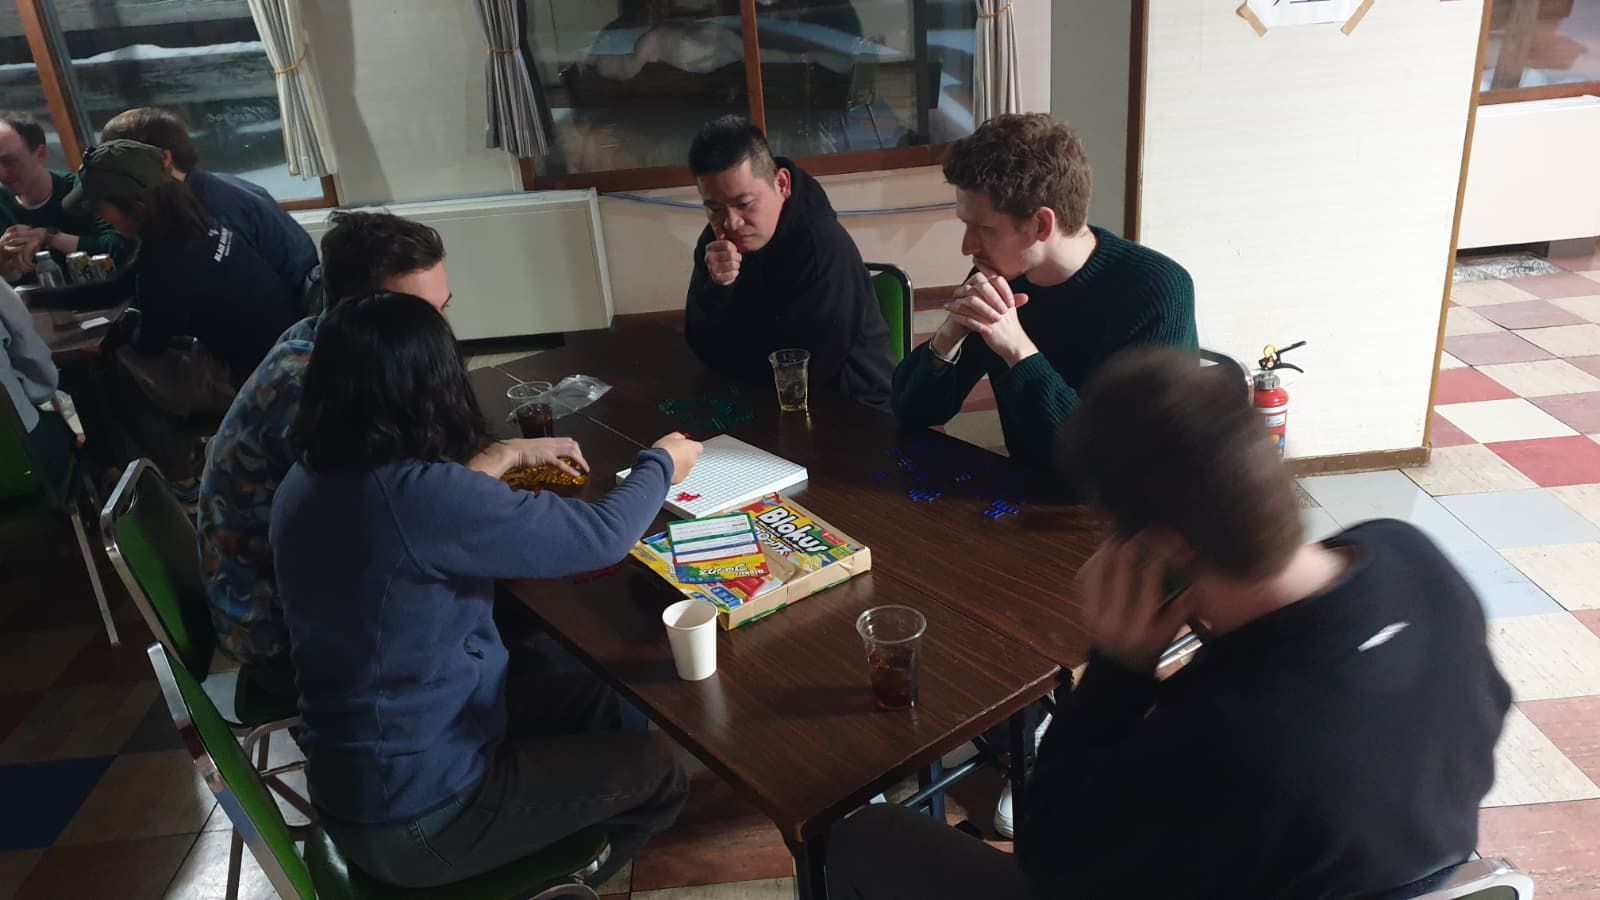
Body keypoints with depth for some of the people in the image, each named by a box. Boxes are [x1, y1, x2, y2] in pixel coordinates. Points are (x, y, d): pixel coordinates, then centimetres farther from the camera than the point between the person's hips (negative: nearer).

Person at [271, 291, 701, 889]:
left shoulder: (309, 480, -6)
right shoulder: (419, 494, -31)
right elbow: (602, 535, -23)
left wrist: (505, 456, 15)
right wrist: (661, 463, -5)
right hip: (415, 817, -8)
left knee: (586, 698, 22)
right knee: (655, 771, 10)